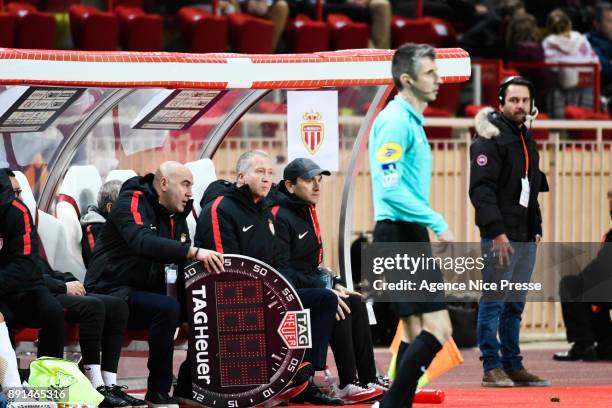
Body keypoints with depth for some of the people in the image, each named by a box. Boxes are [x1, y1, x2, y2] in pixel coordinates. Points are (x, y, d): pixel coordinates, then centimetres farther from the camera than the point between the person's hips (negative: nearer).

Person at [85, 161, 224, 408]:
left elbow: (183, 261, 15)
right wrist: (193, 252, -39)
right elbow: (142, 242, -32)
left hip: (148, 292, 8)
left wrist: (206, 265, -9)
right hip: (112, 291, -8)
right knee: (167, 308, -32)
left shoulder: (176, 215, 14)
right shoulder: (133, 202, -12)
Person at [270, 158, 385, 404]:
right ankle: (347, 386, -23)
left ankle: (368, 381, -2)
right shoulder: (280, 217, -16)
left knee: (355, 303, -2)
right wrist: (324, 288, -23)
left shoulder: (306, 212, 15)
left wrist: (333, 284, 7)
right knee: (337, 306, -24)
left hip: (308, 287, 10)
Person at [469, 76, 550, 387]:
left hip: (525, 238, 8)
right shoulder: (490, 139, -9)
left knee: (515, 305, 11)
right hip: (500, 237, -8)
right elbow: (481, 189, -17)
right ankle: (492, 368, -3)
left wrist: (536, 228, 17)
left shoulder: (526, 139, 18)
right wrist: (497, 232, -22)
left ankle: (513, 366, 15)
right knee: (494, 302, -5)